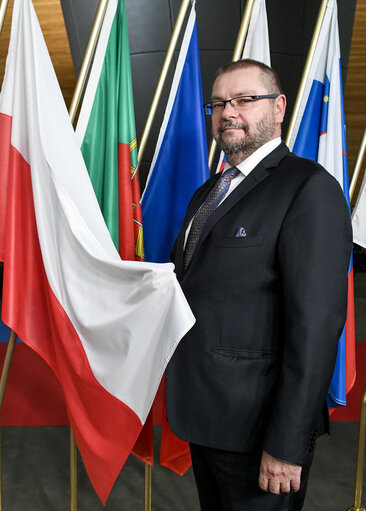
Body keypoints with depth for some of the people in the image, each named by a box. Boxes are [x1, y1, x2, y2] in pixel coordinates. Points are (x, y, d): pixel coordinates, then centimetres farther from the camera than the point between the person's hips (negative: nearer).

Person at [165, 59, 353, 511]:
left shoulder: (309, 187, -15)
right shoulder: (207, 192, 13)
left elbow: (316, 322, -21)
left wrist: (286, 444, -22)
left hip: (256, 424, -8)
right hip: (203, 416, 8)